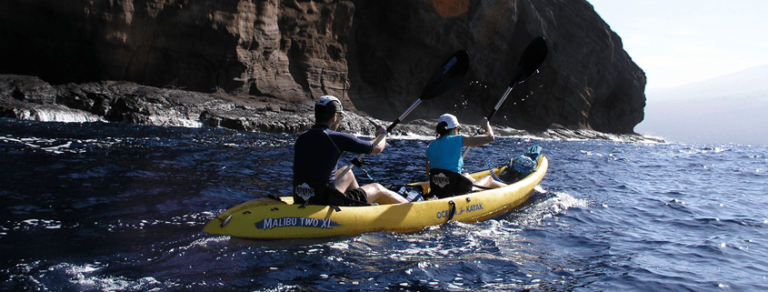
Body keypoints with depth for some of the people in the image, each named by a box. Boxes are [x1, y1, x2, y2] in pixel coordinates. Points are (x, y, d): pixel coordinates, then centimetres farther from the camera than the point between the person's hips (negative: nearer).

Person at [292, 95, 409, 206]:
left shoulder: (300, 139, 4)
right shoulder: (337, 138, -14)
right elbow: (377, 148, -1)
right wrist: (382, 135, 22)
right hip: (326, 203, -6)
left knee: (347, 173, 31)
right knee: (377, 189, 19)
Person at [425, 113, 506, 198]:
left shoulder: (430, 147, 4)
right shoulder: (457, 140, -11)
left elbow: (429, 173, 13)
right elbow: (490, 137, -9)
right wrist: (486, 124, 12)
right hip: (457, 193, -7)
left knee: (466, 176, 37)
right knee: (489, 179, 22)